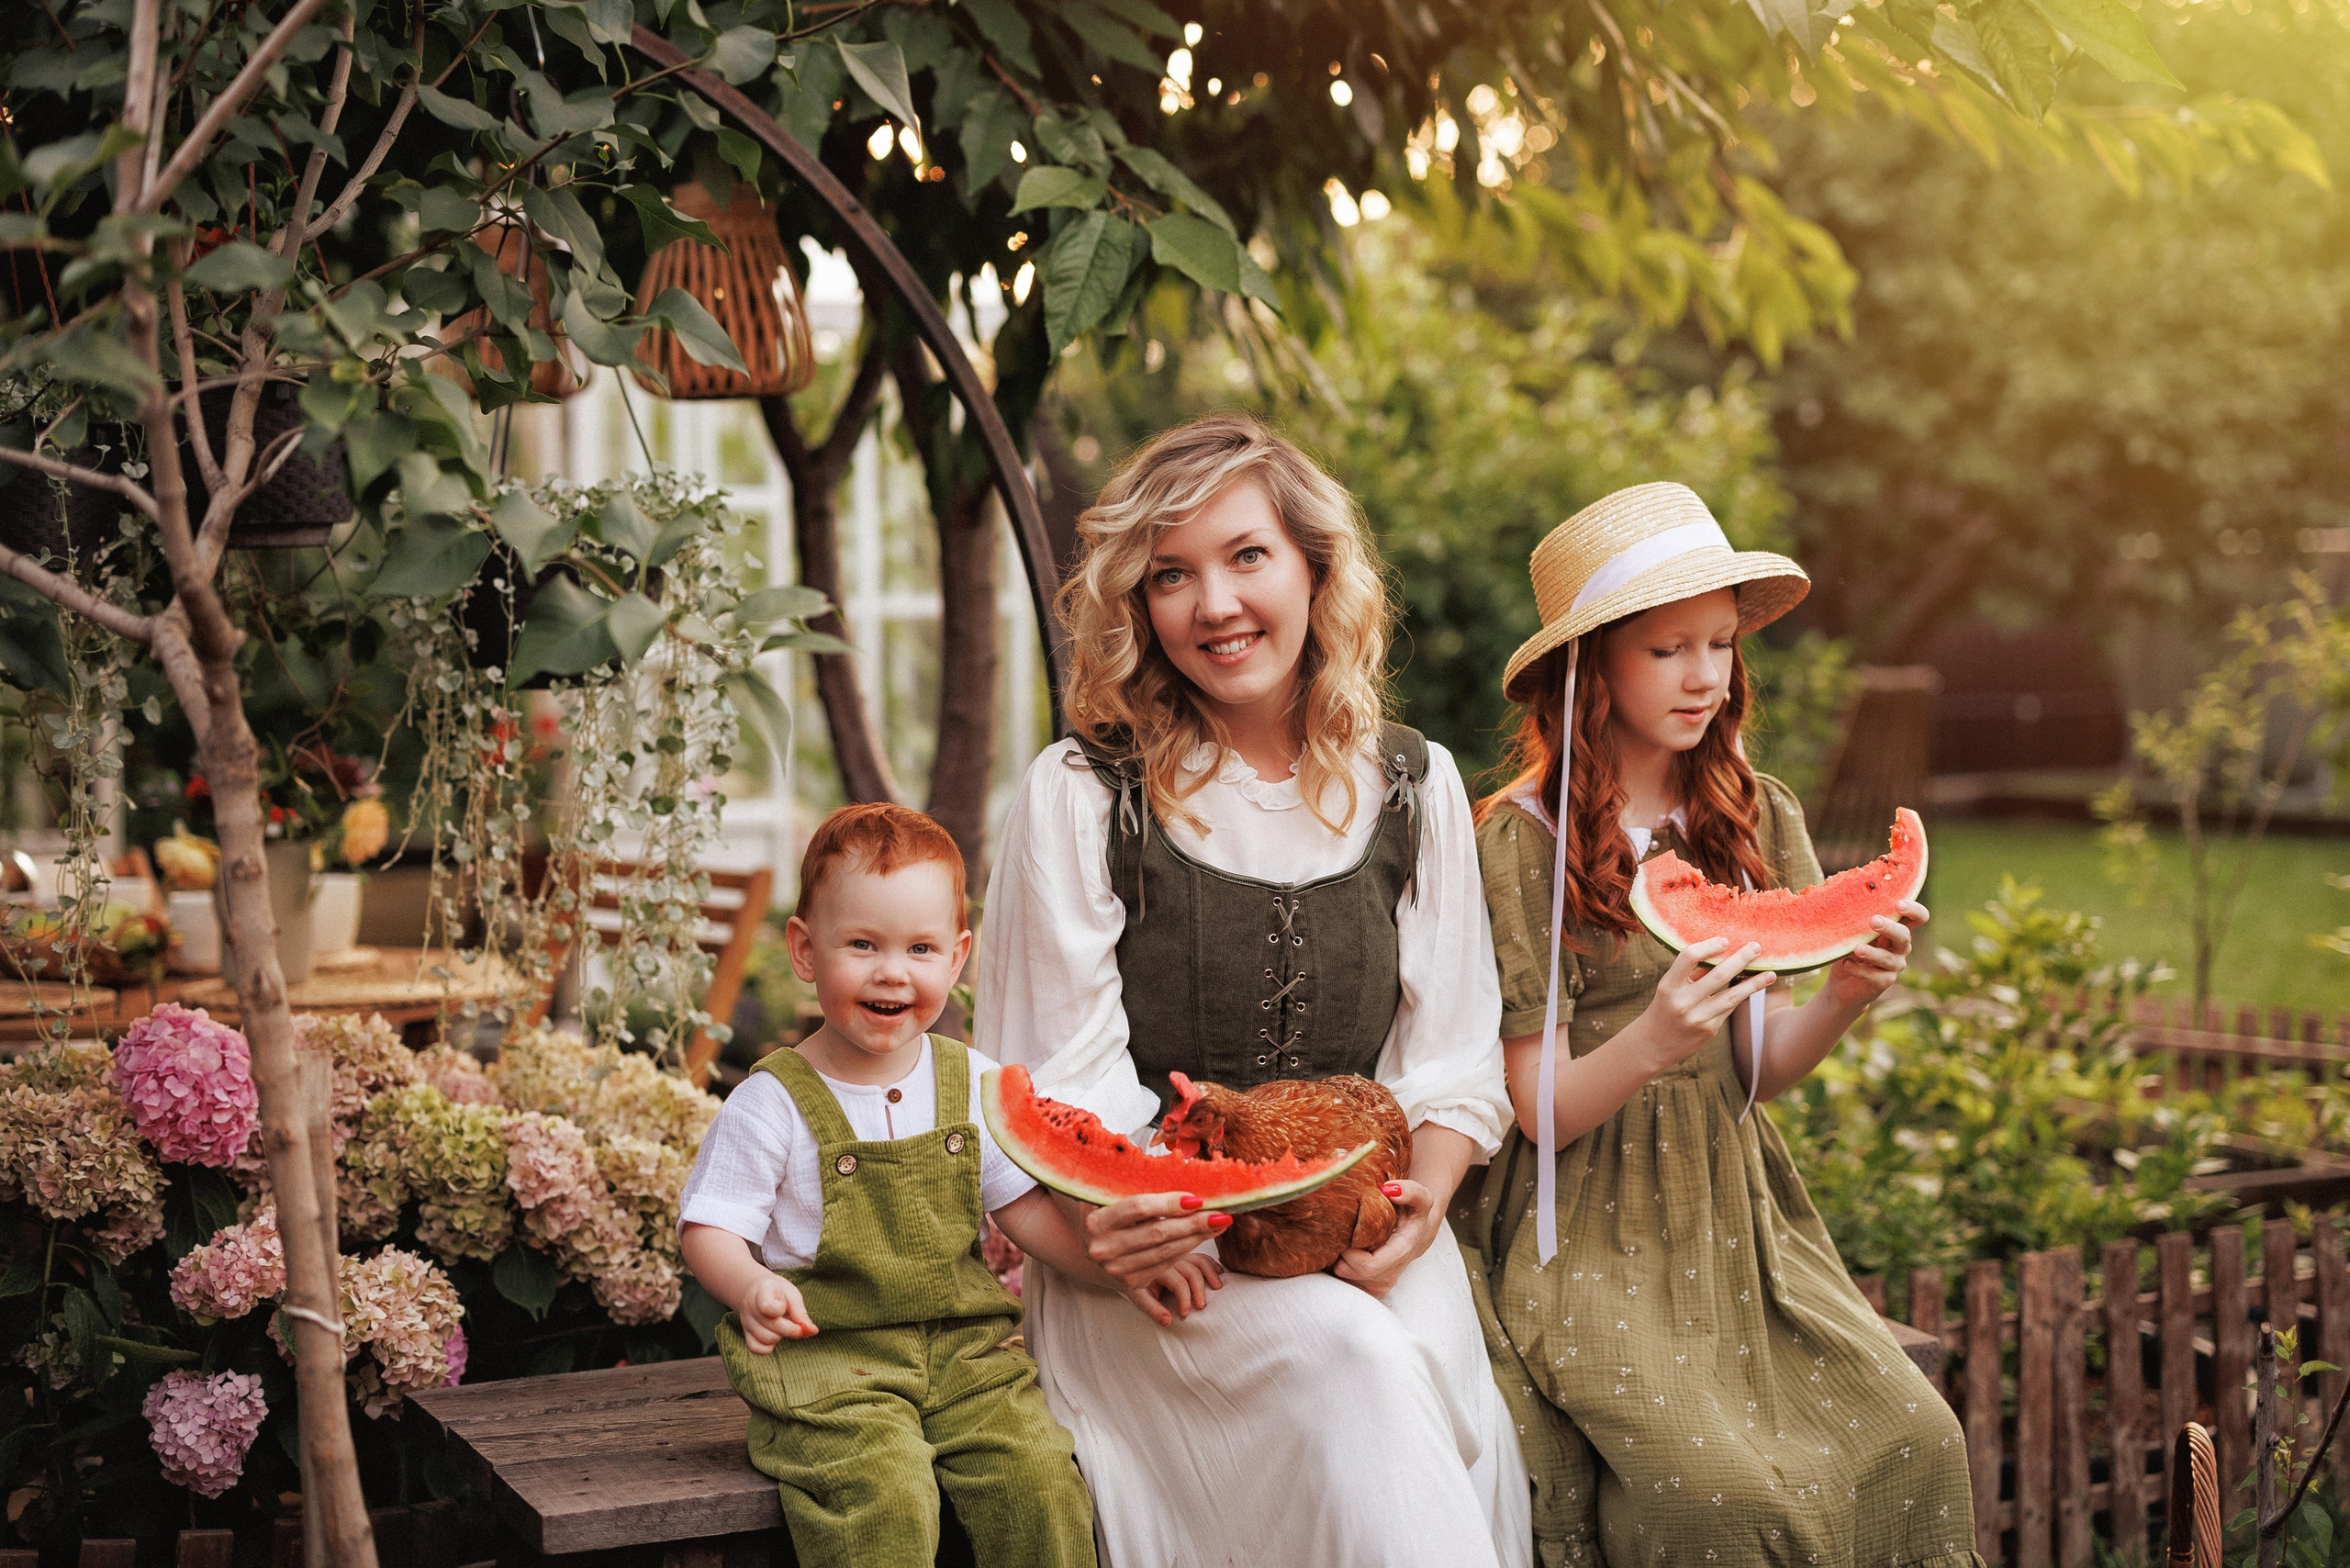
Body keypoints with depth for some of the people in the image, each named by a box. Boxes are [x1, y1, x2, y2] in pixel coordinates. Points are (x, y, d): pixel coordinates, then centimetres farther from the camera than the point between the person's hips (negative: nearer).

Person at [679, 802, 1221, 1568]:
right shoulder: (773, 1103, -5)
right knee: (885, 1497, -27)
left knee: (1040, 1478, -17)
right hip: (826, 1355, -4)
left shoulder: (973, 1084, 7)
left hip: (964, 1346, 4)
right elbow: (711, 1229, -4)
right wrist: (751, 1288, -27)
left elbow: (1026, 1203, 11)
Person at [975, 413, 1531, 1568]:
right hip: (1154, 1255, -3)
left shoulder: (1414, 788, 10)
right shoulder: (1079, 797, 0)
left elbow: (1453, 1063, 10)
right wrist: (1107, 1221, -23)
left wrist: (1416, 1210, -10)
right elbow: (1060, 1084, -2)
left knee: (1439, 1360, -28)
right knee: (1346, 1355, -31)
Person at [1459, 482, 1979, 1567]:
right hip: (1591, 1227, -5)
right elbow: (1542, 1109, -10)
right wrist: (1652, 1041, -30)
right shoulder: (1521, 840, -9)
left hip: (1737, 1214, 5)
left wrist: (1842, 1001, -15)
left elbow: (1761, 1068, 6)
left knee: (1917, 1441, -16)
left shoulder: (1759, 820, 7)